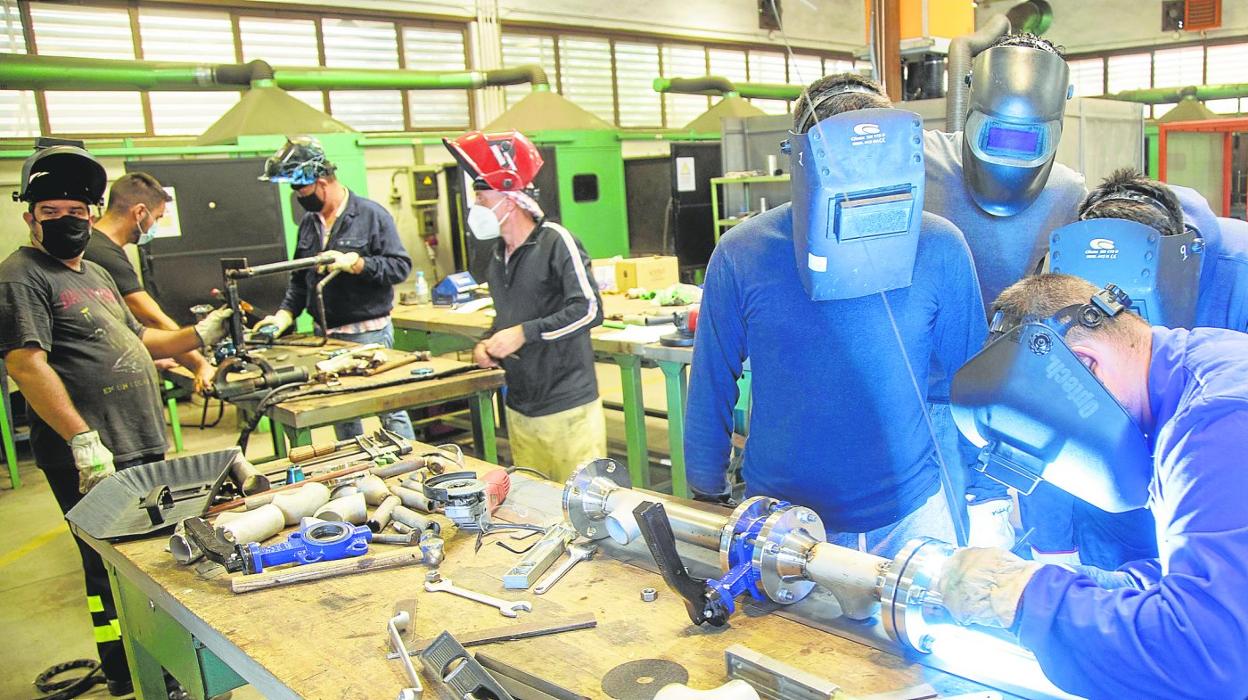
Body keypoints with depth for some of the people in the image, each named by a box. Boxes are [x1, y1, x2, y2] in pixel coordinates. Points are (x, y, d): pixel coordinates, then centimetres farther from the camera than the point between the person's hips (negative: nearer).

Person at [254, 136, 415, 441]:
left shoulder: (371, 214, -8)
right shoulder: (309, 222, 12)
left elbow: (401, 267, -13)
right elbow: (299, 278, 17)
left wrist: (354, 263, -22)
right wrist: (285, 314, 4)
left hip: (369, 334, -7)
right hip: (325, 335, 7)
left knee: (390, 410, -1)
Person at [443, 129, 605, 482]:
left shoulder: (555, 241, -11)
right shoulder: (498, 255, 13)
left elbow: (589, 310, -19)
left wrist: (524, 334, -19)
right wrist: (486, 344, 6)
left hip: (567, 406, -7)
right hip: (519, 408, 7)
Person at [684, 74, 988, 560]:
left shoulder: (939, 249, -9)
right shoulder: (741, 256, -13)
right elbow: (711, 388, -2)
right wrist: (706, 499, 3)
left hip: (910, 514, 1)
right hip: (778, 516, -1)